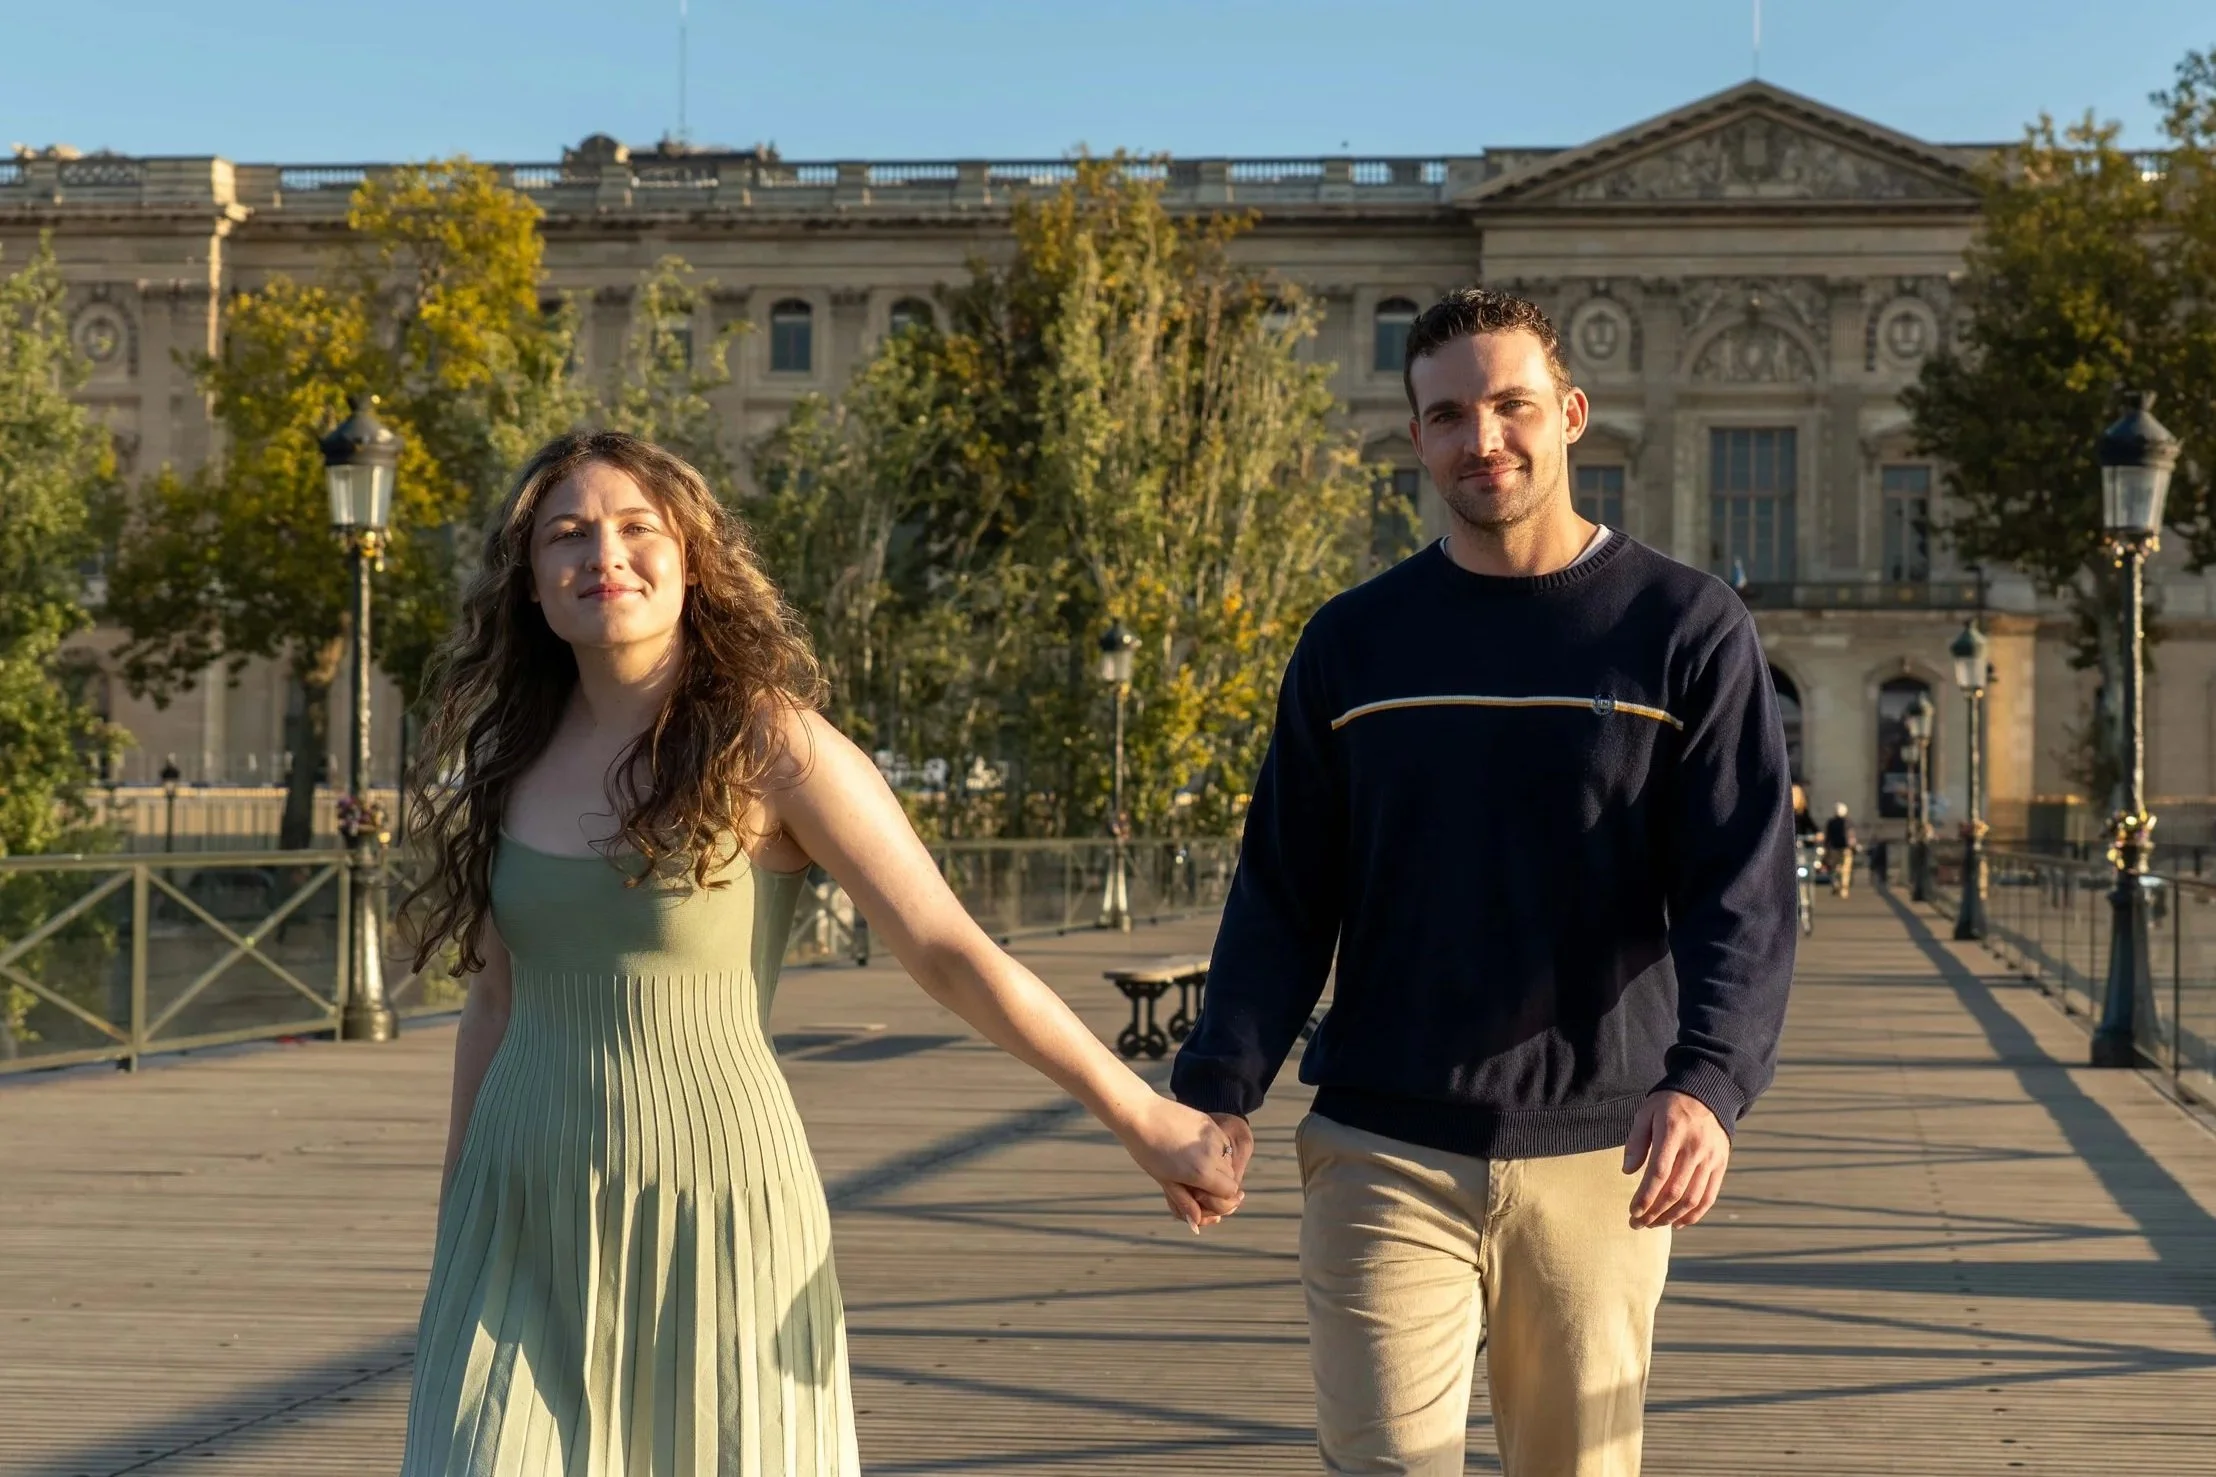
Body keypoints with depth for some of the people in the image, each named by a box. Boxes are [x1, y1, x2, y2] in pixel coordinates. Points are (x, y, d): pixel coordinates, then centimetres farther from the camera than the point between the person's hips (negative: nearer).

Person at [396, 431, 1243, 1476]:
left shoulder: (768, 745, -9)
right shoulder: (511, 758, 6)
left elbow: (949, 953, -10)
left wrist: (1142, 1118, -12)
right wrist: (456, 1226, 18)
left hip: (712, 1221, -4)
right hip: (527, 1231, 4)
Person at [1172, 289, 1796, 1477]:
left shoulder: (1687, 631, 0)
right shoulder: (1353, 643, 7)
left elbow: (1743, 895, -8)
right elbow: (1283, 899, 8)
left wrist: (1706, 1083, -26)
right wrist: (1219, 1092, -7)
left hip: (1594, 1159, 0)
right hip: (1383, 1156, 1)